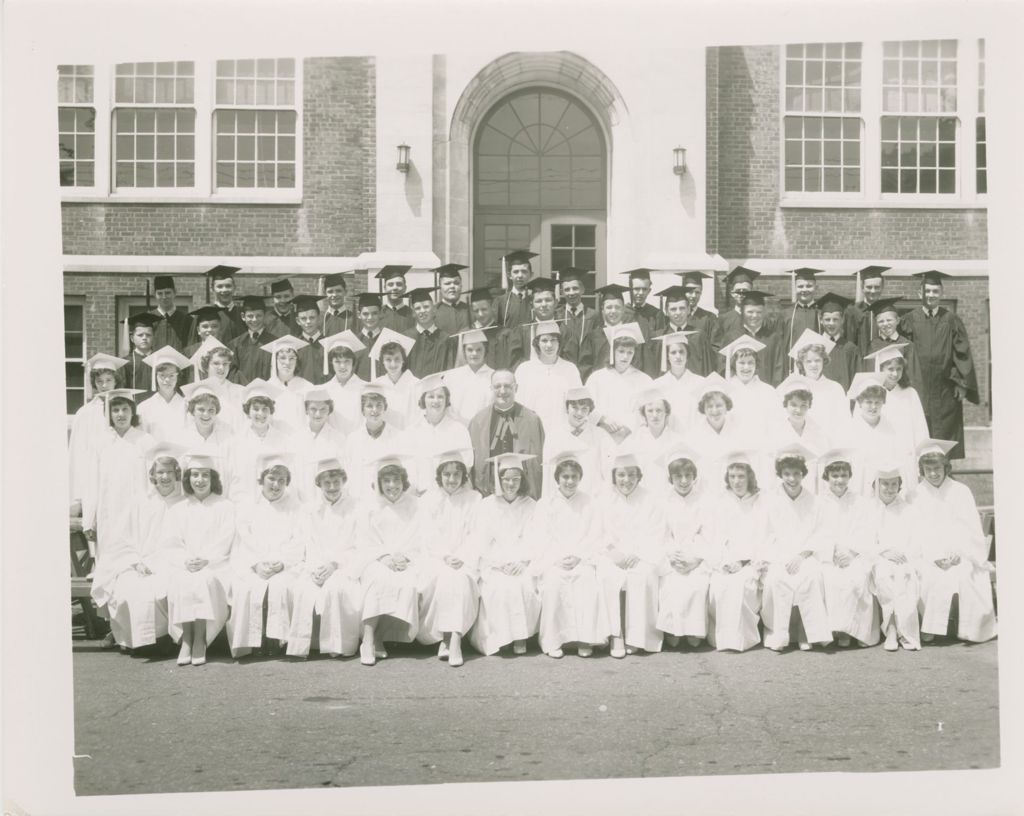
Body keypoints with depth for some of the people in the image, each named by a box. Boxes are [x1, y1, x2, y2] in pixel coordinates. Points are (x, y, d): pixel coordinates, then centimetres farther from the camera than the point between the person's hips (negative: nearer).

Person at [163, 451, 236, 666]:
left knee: (203, 581, -34)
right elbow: (172, 544, 8)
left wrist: (205, 561, -18)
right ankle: (185, 640, -27)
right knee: (180, 583, -31)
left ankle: (200, 641, -28)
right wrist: (185, 561, -13)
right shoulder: (178, 510, 19)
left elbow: (224, 544, 0)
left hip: (214, 566, -2)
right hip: (183, 566, 2)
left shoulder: (225, 507, 10)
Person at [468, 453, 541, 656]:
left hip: (523, 564, 1)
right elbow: (480, 543, 1)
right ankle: (499, 637, -18)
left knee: (524, 584, -28)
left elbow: (535, 540, 4)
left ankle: (521, 637, -15)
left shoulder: (531, 506, 9)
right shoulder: (486, 506, 6)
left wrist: (523, 561, -14)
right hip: (492, 565, -1)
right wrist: (499, 563, -13)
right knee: (501, 586, -30)